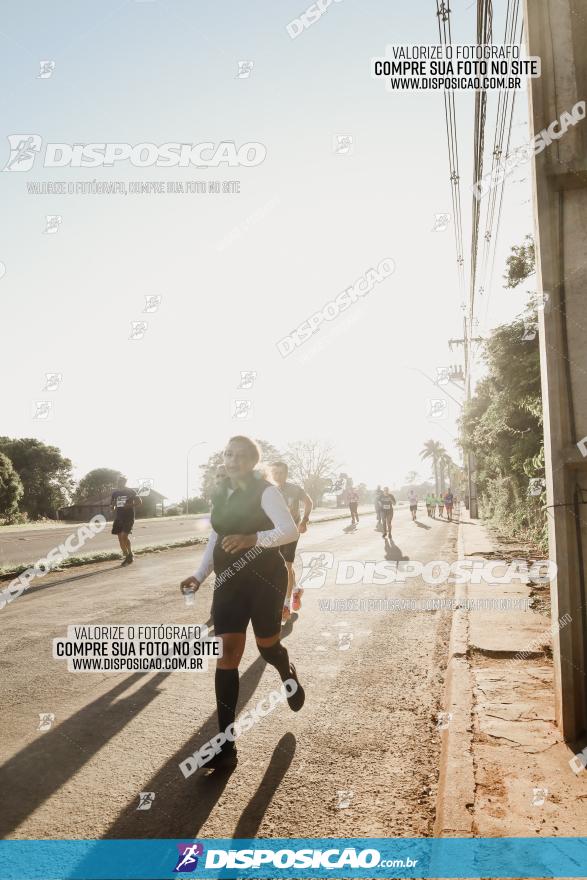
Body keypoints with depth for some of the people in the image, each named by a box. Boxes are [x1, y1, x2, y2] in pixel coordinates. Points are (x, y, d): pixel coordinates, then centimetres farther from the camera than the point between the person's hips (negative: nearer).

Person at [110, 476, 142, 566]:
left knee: (124, 536, -17)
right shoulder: (115, 493, 10)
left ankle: (130, 554, 0)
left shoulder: (131, 491, -2)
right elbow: (111, 506, 17)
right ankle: (126, 556, 15)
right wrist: (112, 506, -7)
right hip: (118, 517, 5)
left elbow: (139, 501, -2)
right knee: (120, 537, 3)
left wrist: (130, 505, -17)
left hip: (128, 517, -5)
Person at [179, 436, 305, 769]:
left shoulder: (266, 491, -12)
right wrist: (200, 575, 6)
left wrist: (253, 538, -37)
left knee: (268, 646, 12)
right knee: (227, 654, -2)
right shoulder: (220, 495, 8)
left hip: (265, 578, -5)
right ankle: (226, 744, 3)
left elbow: (290, 530, -23)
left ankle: (289, 674, 51)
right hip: (230, 580, 5)